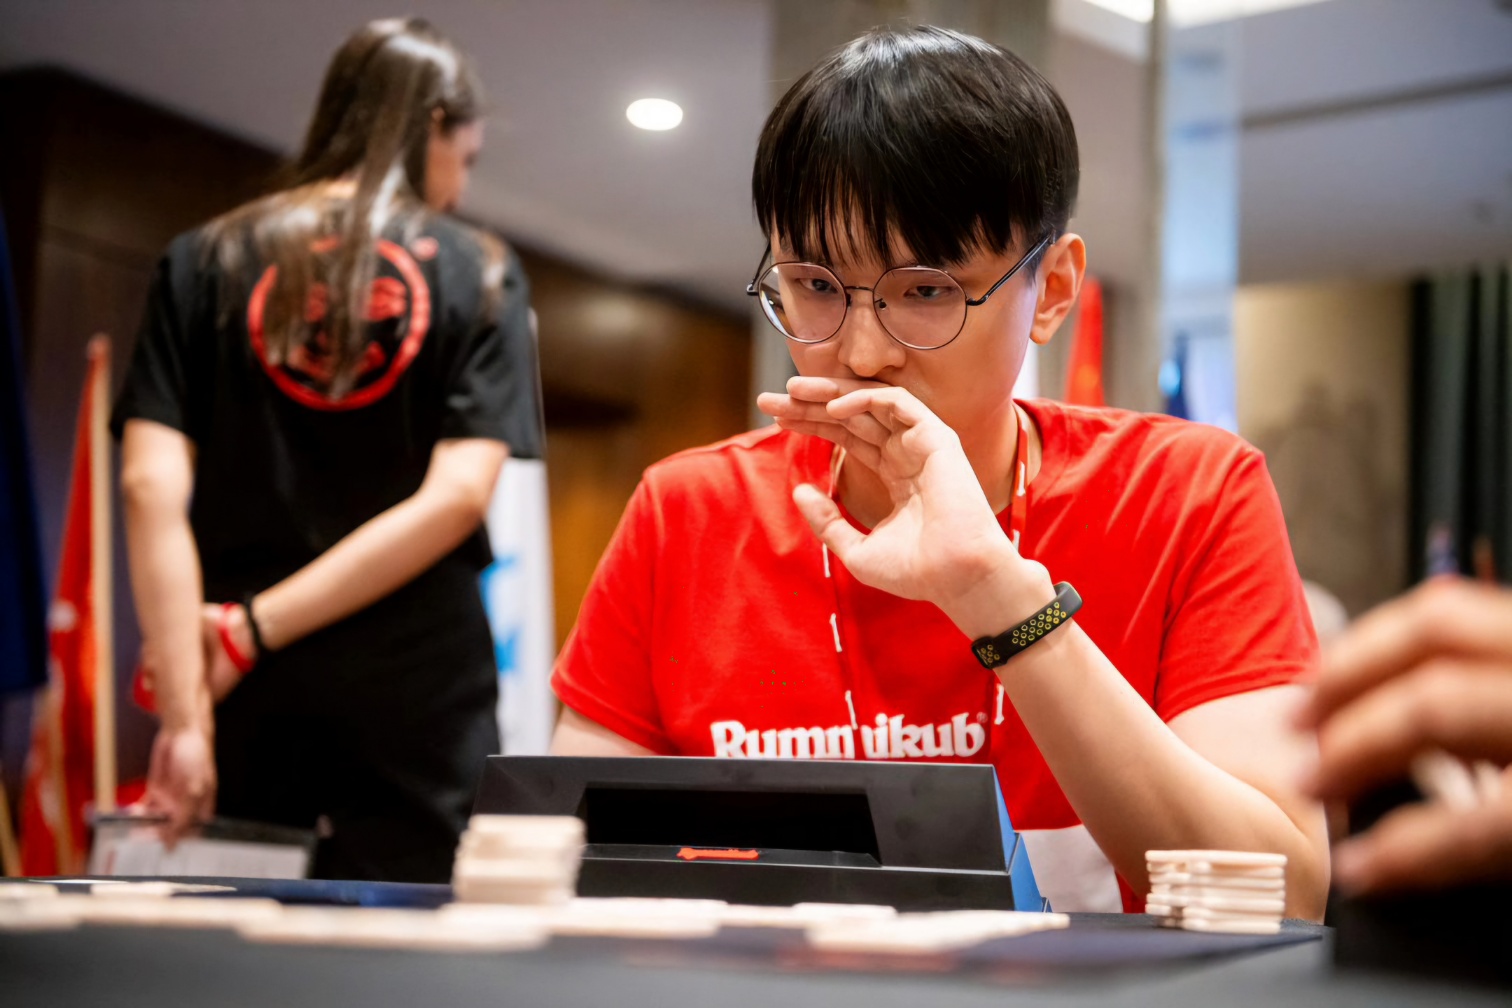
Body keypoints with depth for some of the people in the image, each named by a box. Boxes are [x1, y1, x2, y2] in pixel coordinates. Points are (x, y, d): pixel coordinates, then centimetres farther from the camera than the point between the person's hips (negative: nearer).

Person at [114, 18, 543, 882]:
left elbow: (152, 486, -4)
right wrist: (255, 628, -7)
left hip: (249, 712, 2)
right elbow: (457, 495, -8)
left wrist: (185, 716, -8)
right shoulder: (481, 275, 5)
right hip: (420, 705, -1)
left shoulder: (204, 264, 8)